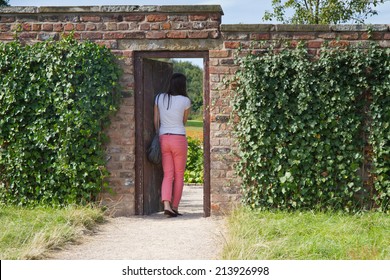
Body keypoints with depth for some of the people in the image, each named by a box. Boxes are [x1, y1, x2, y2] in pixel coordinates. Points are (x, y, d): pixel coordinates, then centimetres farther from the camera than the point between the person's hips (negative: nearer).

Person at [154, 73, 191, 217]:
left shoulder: (159, 98, 5)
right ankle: (175, 207, 9)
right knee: (179, 175, 9)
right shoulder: (185, 101, -5)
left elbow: (156, 121, 8)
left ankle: (166, 205, -14)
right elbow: (184, 121, 8)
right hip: (179, 139, -3)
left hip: (163, 139, 3)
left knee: (167, 175, 4)